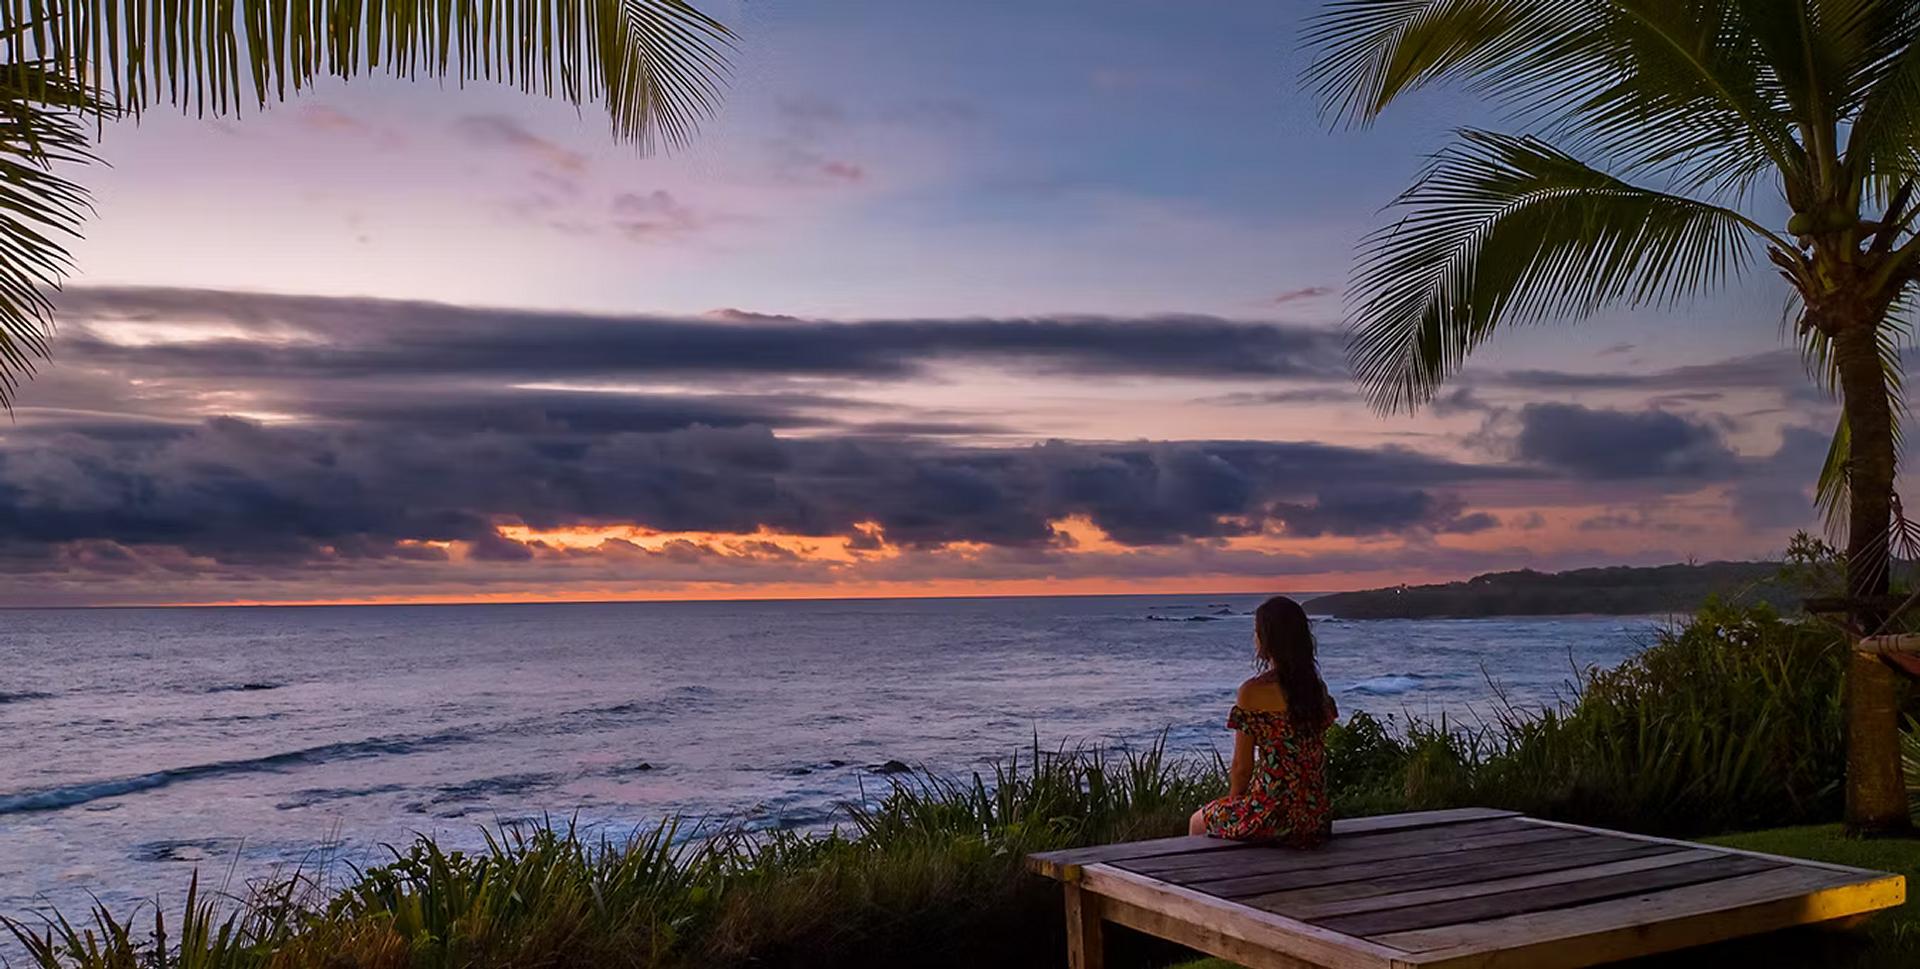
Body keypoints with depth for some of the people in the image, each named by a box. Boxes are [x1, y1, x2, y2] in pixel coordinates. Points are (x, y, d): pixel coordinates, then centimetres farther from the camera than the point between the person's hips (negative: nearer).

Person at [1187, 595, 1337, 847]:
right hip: (1315, 817, 7)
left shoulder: (1253, 692, -14)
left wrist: (1235, 803, 10)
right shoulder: (1318, 687, 5)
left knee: (1198, 822, 24)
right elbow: (1312, 756, 11)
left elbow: (1242, 767, -10)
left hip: (1273, 816, -7)